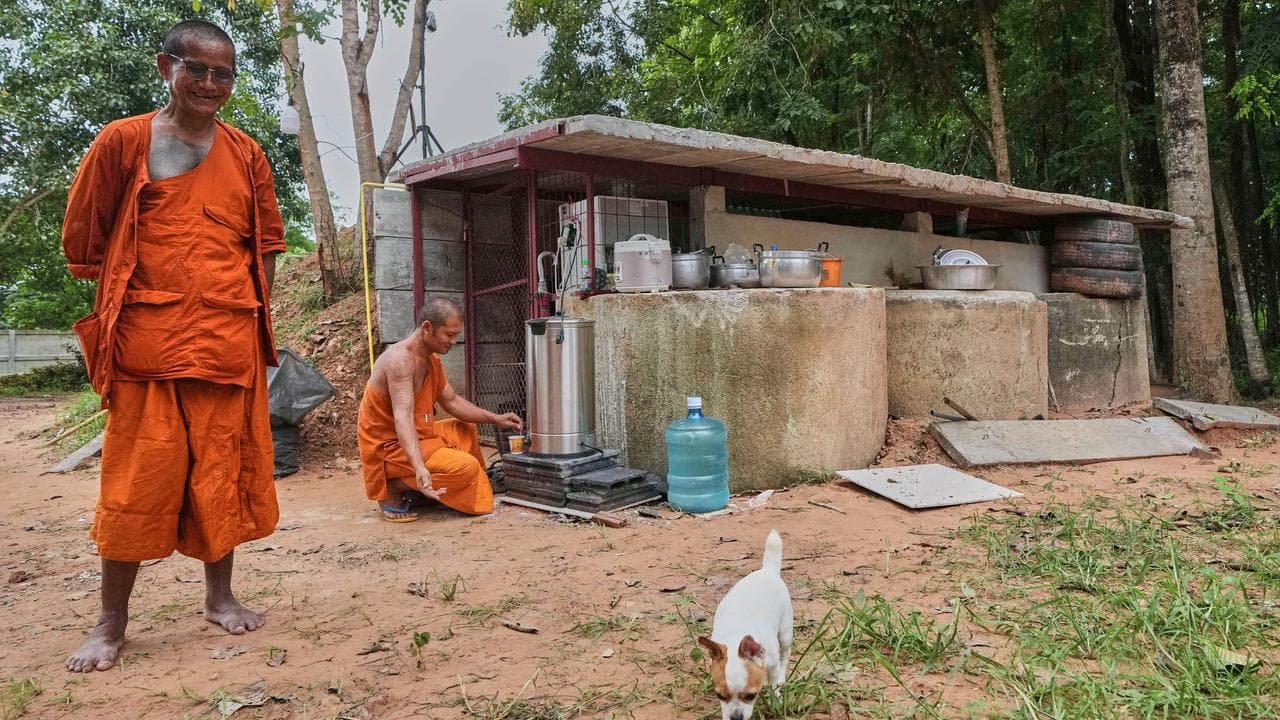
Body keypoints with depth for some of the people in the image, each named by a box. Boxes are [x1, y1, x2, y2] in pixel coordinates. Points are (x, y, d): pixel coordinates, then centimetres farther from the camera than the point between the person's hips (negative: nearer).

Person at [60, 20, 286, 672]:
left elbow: (267, 242, 17)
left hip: (231, 341, 3)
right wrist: (133, 297, 3)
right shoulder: (123, 141, 2)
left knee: (223, 470, 9)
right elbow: (84, 236, 6)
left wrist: (247, 310, 7)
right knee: (137, 477, 0)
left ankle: (219, 596, 24)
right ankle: (112, 621, 13)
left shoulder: (246, 155, 11)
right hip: (148, 339, -3)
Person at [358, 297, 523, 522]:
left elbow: (452, 402, 17)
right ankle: (392, 490, -11)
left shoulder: (433, 360, 5)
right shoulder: (400, 359, -25)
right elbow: (403, 417, -37)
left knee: (466, 430, 24)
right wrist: (420, 468, -49)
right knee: (465, 466, -24)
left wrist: (496, 419, 8)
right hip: (389, 446, -10)